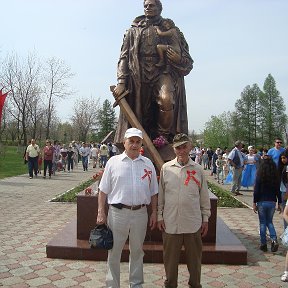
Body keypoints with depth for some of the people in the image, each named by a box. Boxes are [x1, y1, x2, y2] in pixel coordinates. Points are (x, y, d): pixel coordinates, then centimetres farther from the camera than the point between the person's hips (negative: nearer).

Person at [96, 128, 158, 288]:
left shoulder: (148, 164, 6)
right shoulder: (113, 162, -1)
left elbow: (153, 192, 10)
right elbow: (104, 190, 0)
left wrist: (154, 212, 5)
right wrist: (101, 212, -4)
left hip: (140, 213, 2)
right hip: (118, 213, -2)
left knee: (137, 251, 17)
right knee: (114, 252, 9)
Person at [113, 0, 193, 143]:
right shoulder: (133, 31, 21)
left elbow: (188, 64, 15)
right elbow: (124, 58, 11)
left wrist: (178, 59, -11)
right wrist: (121, 82, -4)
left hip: (163, 73, -2)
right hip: (139, 76, 2)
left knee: (166, 100, -31)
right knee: (139, 116, -2)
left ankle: (164, 136, -13)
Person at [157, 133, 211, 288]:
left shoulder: (198, 169, 2)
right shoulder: (166, 168, 1)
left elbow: (204, 196, 8)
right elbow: (160, 194, 6)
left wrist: (205, 218, 8)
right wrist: (160, 216, 4)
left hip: (193, 223, 0)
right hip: (170, 222, 0)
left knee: (194, 258, 13)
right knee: (170, 258, 12)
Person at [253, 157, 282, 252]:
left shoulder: (259, 177, -10)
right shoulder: (276, 178, -2)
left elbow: (256, 191, -9)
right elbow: (278, 191, 3)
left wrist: (254, 203, -2)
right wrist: (279, 203, 12)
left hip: (262, 202, -3)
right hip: (272, 202, 3)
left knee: (262, 223, 8)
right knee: (269, 222, 17)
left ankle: (263, 244, 12)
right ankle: (274, 240, -2)